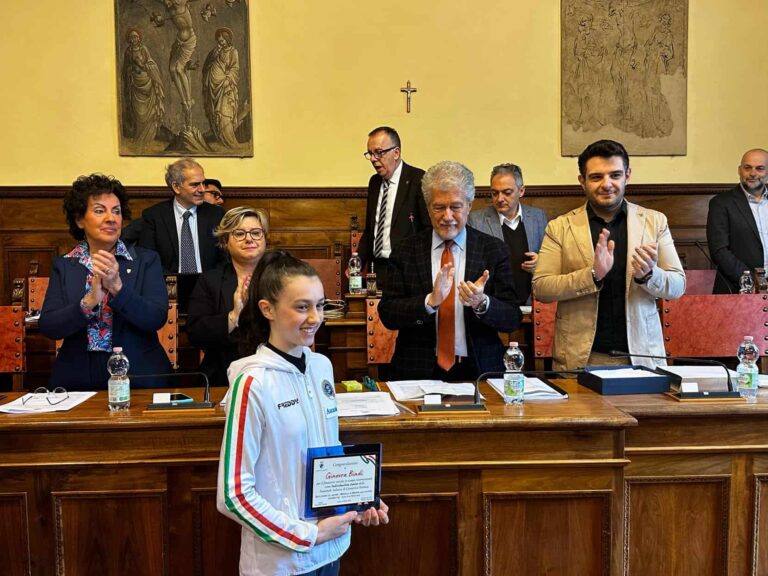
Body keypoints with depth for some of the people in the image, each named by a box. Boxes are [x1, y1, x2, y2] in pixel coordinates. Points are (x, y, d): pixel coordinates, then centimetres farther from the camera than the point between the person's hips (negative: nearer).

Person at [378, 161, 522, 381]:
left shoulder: (494, 250, 5)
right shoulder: (406, 251, 5)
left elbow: (512, 319, 2)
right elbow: (387, 314, -2)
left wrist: (481, 303, -18)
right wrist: (430, 302, -18)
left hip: (478, 371, 1)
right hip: (419, 371, 0)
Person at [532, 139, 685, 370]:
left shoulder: (655, 221, 6)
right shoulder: (559, 227, 1)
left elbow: (678, 285, 6)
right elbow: (540, 288, -5)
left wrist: (648, 275, -16)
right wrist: (593, 274, -20)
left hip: (642, 354, 2)